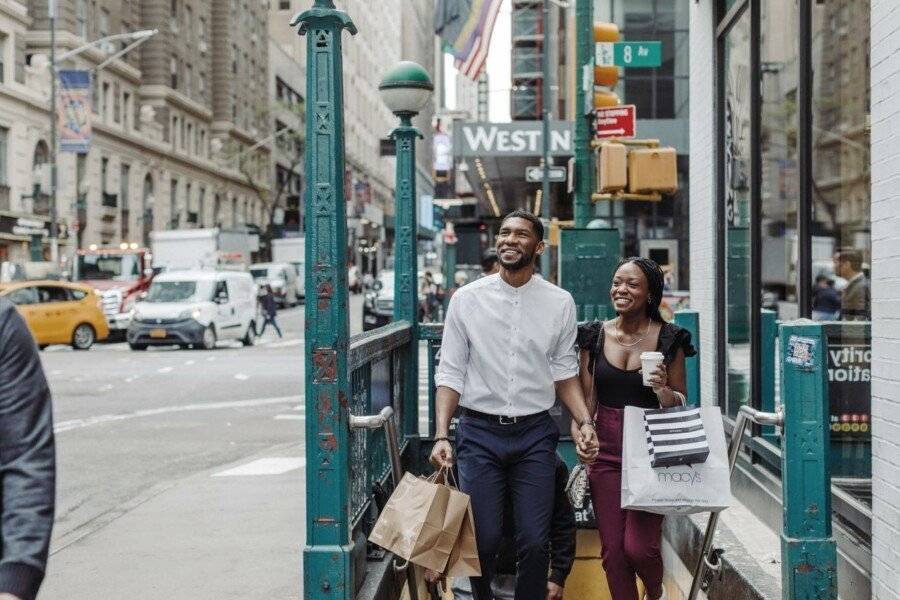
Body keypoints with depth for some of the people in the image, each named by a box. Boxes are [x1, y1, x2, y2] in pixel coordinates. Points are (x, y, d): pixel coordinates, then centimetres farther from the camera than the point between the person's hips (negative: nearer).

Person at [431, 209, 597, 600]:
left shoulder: (560, 303, 2)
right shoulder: (467, 299, 0)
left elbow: (564, 373, 9)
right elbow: (450, 373, 0)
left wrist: (585, 422, -6)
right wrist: (441, 436, -9)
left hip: (534, 434, 1)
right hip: (479, 432, -1)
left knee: (535, 542, -1)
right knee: (483, 541, 0)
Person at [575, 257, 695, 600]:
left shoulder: (669, 339, -2)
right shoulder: (595, 336, 4)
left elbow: (681, 405, 4)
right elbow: (587, 399, 7)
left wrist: (663, 390, -17)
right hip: (605, 453, 3)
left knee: (639, 546, -7)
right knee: (612, 549, 4)